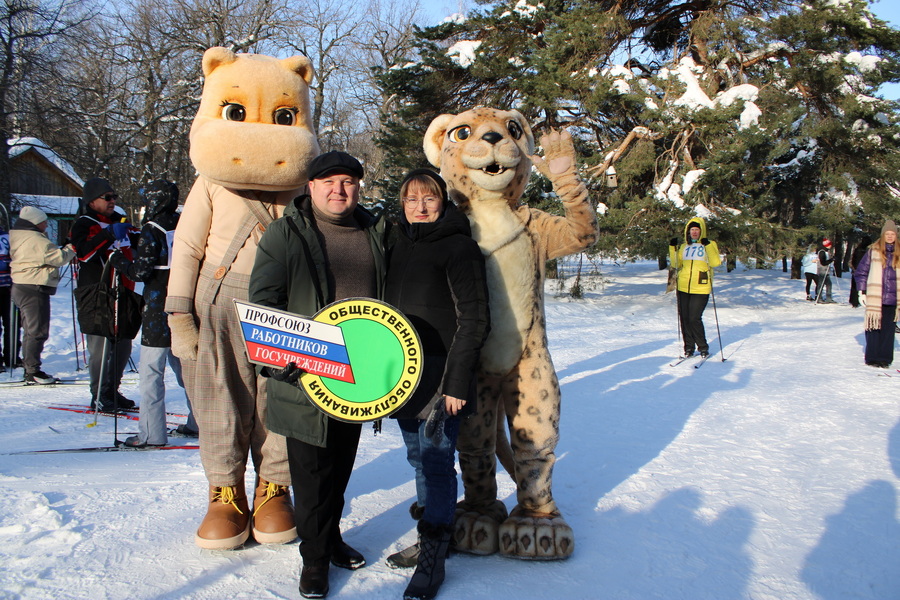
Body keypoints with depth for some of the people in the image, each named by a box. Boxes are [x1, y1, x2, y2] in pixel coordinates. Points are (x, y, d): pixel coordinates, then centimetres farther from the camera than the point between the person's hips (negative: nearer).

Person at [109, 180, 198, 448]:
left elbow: (142, 271, -12)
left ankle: (152, 433, -2)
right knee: (185, 365, 17)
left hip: (159, 309, -7)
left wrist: (117, 260, 3)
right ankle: (199, 422, 23)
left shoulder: (152, 230, -10)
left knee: (151, 371, -2)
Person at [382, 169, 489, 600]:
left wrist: (457, 382, -16)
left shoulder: (459, 246, -8)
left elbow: (474, 320, -12)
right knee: (419, 458, 15)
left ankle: (433, 559, 8)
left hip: (439, 376, -7)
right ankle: (430, 539, 30)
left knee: (437, 460, -3)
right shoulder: (395, 243, 12)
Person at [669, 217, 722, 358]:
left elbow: (715, 263, -11)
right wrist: (673, 248, 4)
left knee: (694, 318, -10)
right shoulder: (684, 247, 15)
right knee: (684, 318, 5)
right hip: (683, 288, 5)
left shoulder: (709, 245, 3)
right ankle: (689, 347, 17)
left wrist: (708, 246, -19)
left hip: (700, 289, -5)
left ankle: (703, 347, 7)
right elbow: (676, 264, 14)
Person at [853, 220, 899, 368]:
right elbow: (860, 272, 5)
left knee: (888, 328, 3)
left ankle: (885, 358, 8)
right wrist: (862, 292, -1)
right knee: (874, 327, 0)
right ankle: (872, 358, 7)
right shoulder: (873, 251, 3)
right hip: (875, 299, -2)